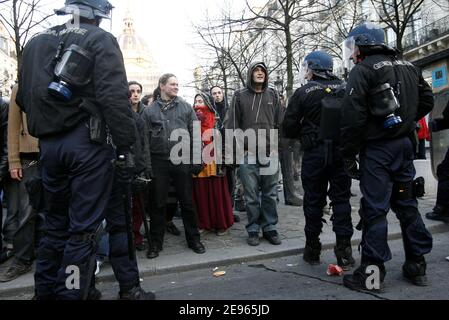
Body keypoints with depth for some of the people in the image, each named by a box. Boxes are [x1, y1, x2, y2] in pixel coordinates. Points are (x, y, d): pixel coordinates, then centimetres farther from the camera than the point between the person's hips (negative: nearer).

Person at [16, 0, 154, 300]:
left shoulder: (36, 42, 17)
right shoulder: (100, 40, -2)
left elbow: (24, 98, 17)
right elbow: (115, 97, -15)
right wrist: (125, 147, -16)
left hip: (49, 145, 7)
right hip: (88, 143, -6)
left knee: (57, 224, 17)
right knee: (84, 227, 0)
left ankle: (45, 291, 27)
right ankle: (70, 293, 7)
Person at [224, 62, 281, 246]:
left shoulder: (273, 95, 12)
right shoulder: (240, 96, 4)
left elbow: (278, 124, 11)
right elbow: (232, 125, 1)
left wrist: (277, 147, 3)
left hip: (270, 153, 2)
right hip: (247, 154, -2)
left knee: (270, 194, 8)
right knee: (251, 195, 5)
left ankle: (269, 228, 21)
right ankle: (253, 230, 18)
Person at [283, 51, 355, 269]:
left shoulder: (303, 93, -4)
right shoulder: (344, 89, 4)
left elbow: (289, 127, -5)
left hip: (314, 153, -2)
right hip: (341, 151, 2)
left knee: (313, 201, 8)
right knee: (341, 199, 8)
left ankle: (312, 250, 18)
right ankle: (344, 251, 7)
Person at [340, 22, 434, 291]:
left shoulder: (363, 70, -8)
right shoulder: (409, 67, 15)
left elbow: (353, 117, -16)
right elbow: (427, 101, 20)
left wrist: (349, 155, -12)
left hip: (377, 148, -7)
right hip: (405, 145, 7)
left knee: (374, 209, -3)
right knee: (407, 204, 14)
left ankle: (372, 272, 3)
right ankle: (417, 265, 23)